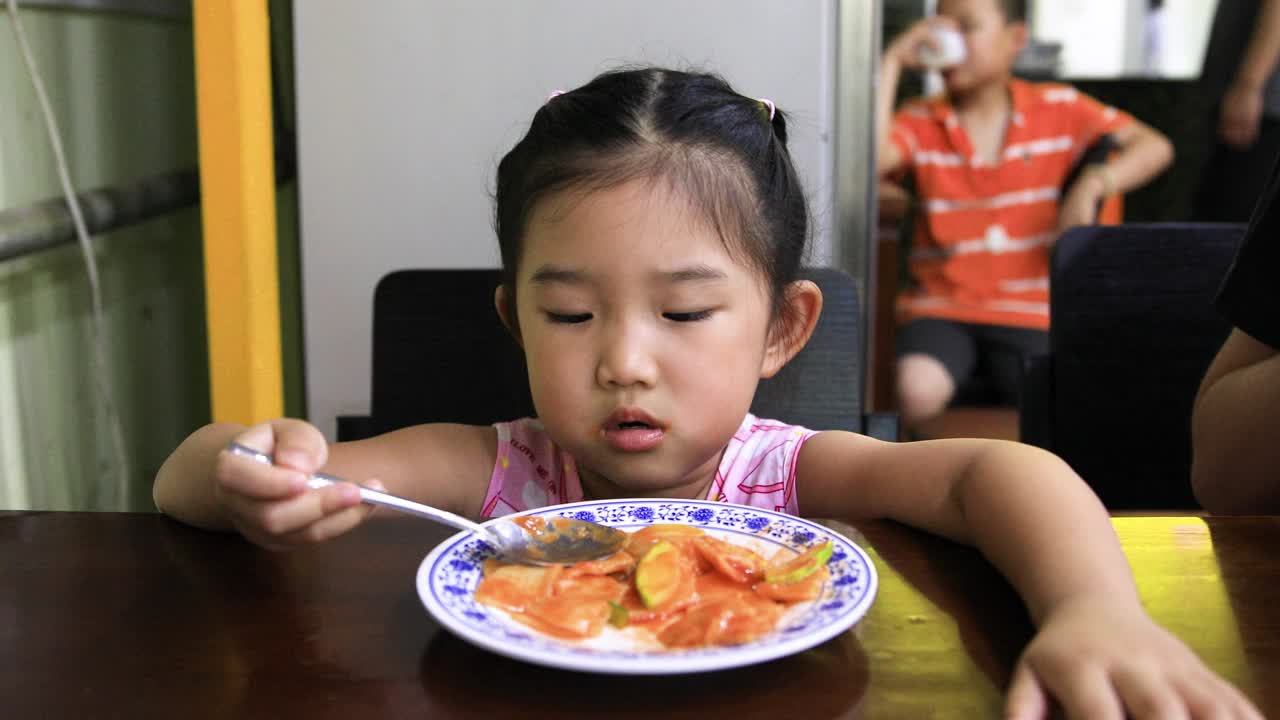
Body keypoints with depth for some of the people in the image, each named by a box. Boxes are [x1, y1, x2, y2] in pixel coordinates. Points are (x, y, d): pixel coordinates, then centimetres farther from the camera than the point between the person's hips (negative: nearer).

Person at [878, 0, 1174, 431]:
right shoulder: (920, 123, 5)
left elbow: (1154, 148, 3)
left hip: (1030, 315, 1)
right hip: (942, 308, -1)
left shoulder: (1059, 109, 8)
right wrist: (892, 61, -10)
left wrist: (1093, 184, -16)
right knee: (916, 390, -31)